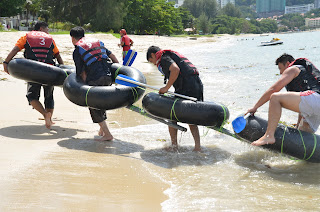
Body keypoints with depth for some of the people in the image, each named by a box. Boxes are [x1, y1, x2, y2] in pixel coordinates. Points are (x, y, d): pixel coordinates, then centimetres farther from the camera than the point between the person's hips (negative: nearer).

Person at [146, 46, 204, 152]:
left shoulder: (163, 58, 0)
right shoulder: (173, 55, 29)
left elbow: (175, 69, -20)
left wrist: (166, 87, -12)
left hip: (186, 88, -9)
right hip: (198, 86, 9)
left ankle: (174, 145, 12)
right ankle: (197, 146, 7)